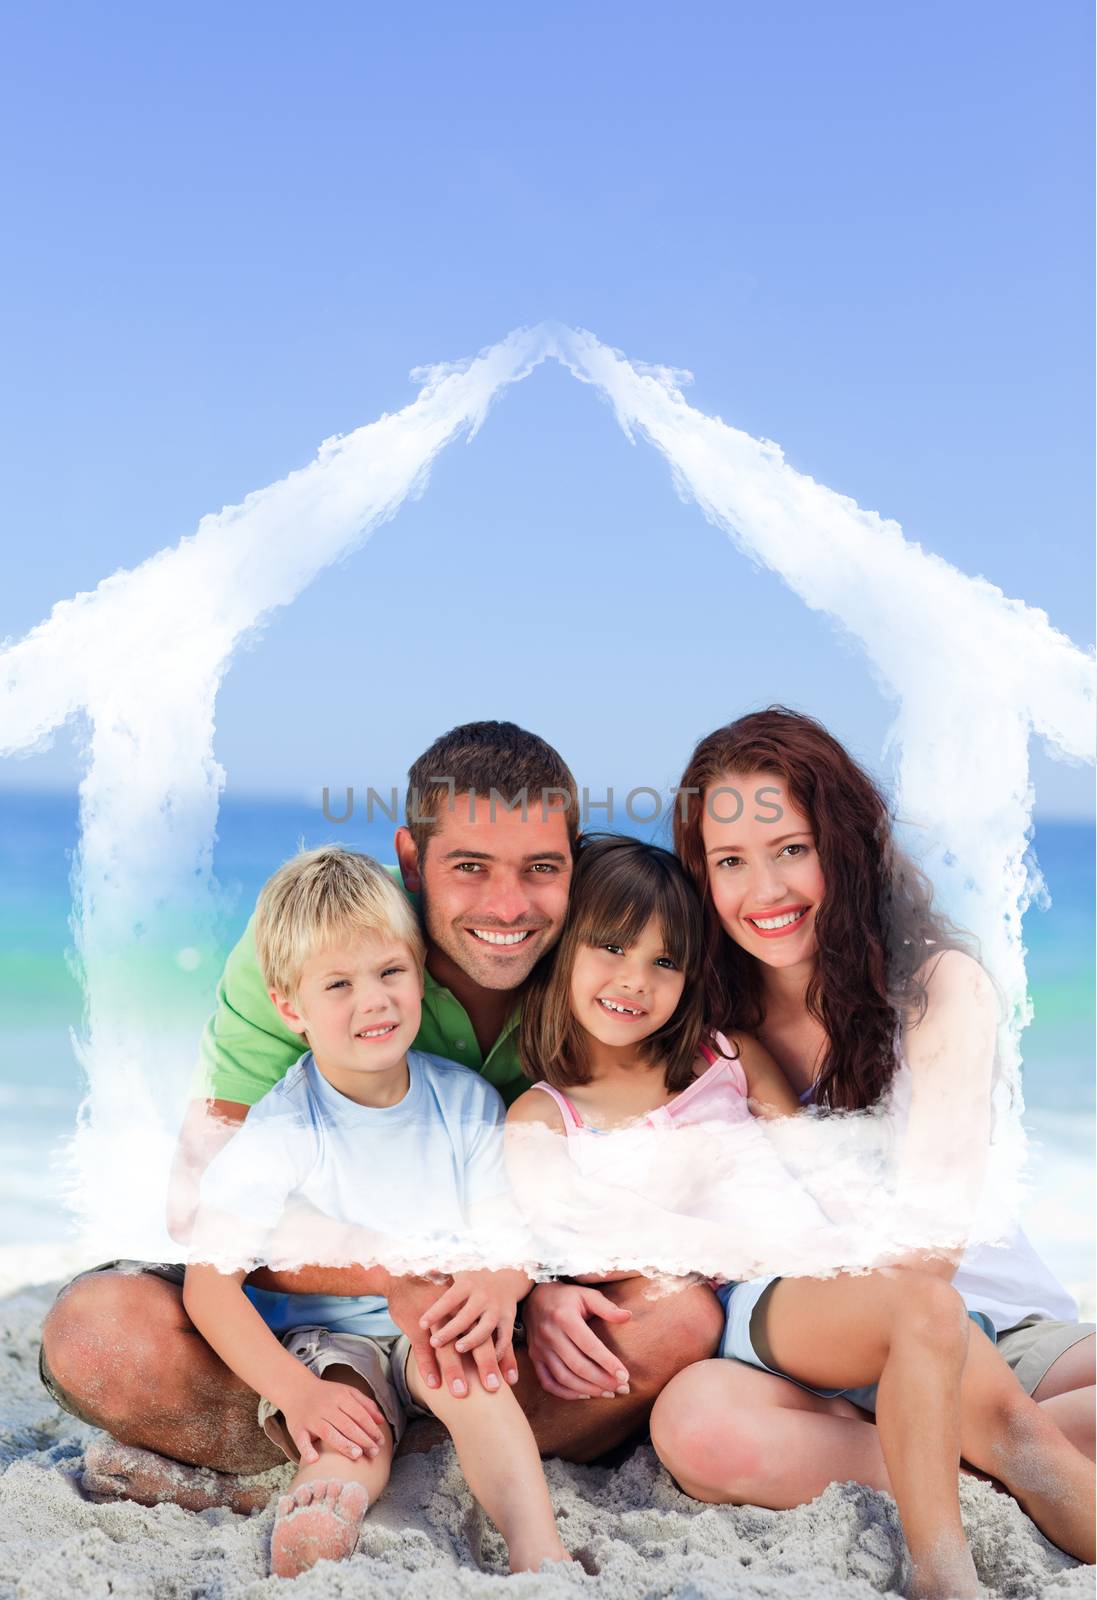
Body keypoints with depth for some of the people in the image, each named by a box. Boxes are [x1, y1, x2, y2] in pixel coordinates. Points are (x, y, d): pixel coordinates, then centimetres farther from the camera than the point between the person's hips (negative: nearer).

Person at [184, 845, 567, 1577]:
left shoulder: (468, 1102, 0)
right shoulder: (278, 1133, -10)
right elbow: (211, 1279, -13)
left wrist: (499, 1282, -25)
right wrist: (297, 1393, -24)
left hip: (438, 1333, 1)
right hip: (326, 1344, 0)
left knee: (461, 1364, -32)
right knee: (352, 1454, -31)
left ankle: (541, 1552, -44)